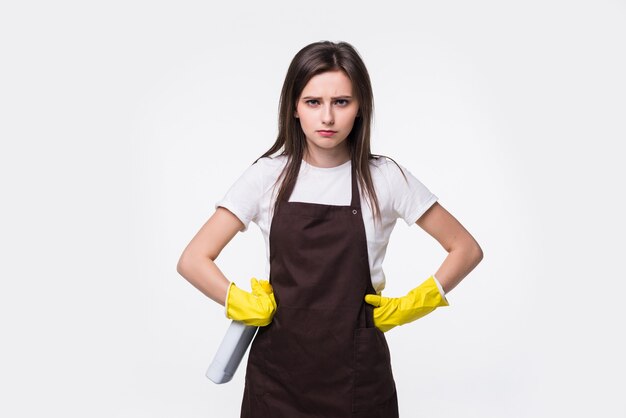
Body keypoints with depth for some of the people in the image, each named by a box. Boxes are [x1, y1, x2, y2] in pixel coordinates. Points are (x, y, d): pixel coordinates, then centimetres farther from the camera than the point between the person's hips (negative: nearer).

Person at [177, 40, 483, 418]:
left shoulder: (385, 178, -6)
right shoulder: (268, 176, -5)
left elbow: (466, 249, 1)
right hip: (278, 371, 1)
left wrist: (407, 308, -4)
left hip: (357, 373, 0)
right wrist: (249, 307, -9)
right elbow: (194, 260, -4)